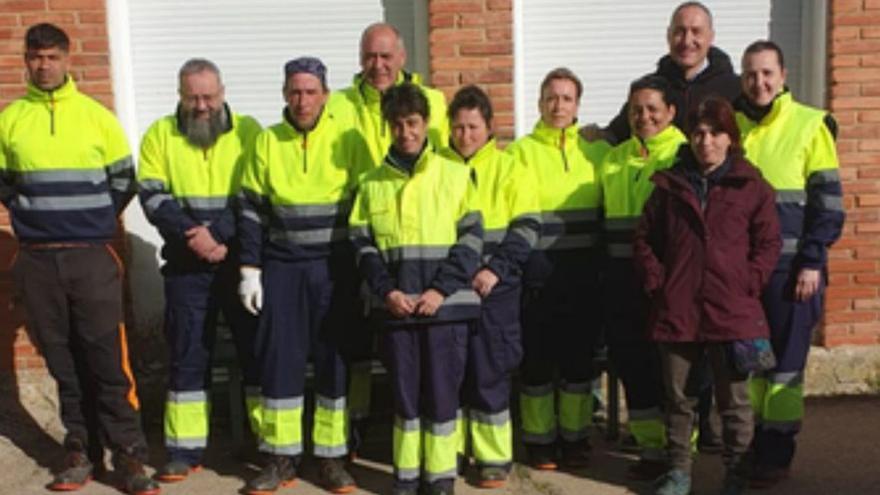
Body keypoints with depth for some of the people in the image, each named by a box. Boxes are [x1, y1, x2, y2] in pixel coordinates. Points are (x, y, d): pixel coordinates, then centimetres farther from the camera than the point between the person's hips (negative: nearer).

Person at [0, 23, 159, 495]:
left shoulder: (96, 116, 1)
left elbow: (124, 181, 8)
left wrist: (92, 222, 9)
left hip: (92, 256, -2)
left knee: (108, 358, -4)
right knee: (63, 360, 8)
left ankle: (128, 453, 3)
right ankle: (81, 447, 18)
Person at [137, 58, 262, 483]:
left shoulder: (248, 131, 1)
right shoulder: (160, 135, 5)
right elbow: (153, 197, -4)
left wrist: (222, 237, -18)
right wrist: (192, 235, -19)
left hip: (242, 261, -1)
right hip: (187, 266, 1)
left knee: (257, 348, 4)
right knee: (187, 355, 6)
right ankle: (185, 449, 16)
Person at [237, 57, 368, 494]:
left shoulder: (349, 142, -1)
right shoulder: (267, 142, 4)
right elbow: (252, 211, 6)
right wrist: (250, 269, 0)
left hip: (335, 269, -1)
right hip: (281, 268, 1)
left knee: (334, 360, 4)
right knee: (279, 360, 3)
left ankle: (331, 456, 16)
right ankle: (281, 456, 16)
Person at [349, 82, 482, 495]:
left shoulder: (456, 174, 3)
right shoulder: (373, 182, 11)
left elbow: (471, 238, -1)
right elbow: (363, 244, 8)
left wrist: (441, 289, -10)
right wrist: (387, 291, -7)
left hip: (445, 303, -2)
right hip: (395, 306, 2)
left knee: (442, 391, 2)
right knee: (404, 392, 8)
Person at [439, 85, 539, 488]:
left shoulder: (507, 168, 2)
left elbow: (526, 227, -3)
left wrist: (495, 269, -13)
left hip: (493, 288, -2)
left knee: (490, 373, 0)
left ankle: (494, 458, 12)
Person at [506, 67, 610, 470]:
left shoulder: (597, 151, 9)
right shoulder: (521, 151, 2)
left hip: (584, 269, 2)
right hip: (537, 268, -2)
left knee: (579, 353, 10)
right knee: (537, 354, 4)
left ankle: (575, 436, 24)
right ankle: (539, 438, 18)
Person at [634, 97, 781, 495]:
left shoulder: (752, 186, 2)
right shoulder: (668, 185, 7)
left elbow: (769, 242, 2)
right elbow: (644, 239, 10)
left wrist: (748, 284, -7)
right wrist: (656, 282, 0)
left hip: (732, 312, -2)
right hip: (676, 309, 2)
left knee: (734, 398, 7)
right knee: (677, 396, 11)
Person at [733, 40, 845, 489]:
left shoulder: (810, 125, -3)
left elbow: (828, 200, -4)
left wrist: (812, 262, -11)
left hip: (790, 266, -4)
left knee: (784, 362, 3)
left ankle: (776, 454, 13)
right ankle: (747, 447, 23)